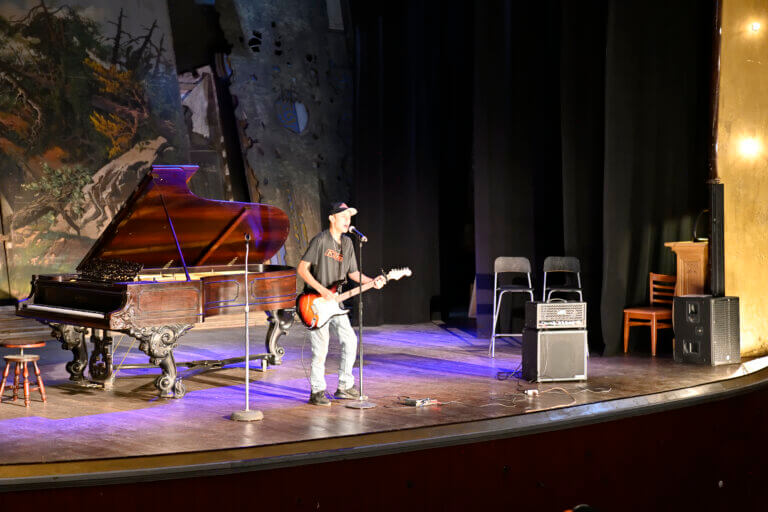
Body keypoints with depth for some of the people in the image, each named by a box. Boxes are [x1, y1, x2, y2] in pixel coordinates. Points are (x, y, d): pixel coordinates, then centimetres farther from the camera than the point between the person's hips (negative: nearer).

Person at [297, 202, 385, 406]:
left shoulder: (347, 243, 9)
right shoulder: (320, 240, -13)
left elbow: (353, 272, 15)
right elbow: (302, 268, -15)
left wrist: (372, 281, -2)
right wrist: (322, 290, -21)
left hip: (335, 301, 7)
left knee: (350, 340, 4)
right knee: (320, 347, -7)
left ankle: (344, 386, 16)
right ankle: (317, 392, 4)